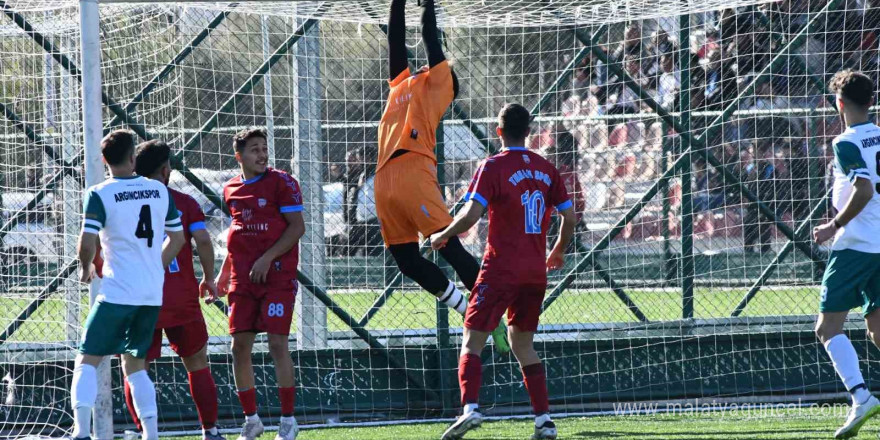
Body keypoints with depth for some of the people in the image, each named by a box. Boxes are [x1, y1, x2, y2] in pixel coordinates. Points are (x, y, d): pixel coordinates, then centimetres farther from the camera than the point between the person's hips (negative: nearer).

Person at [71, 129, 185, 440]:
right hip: (153, 294, 5)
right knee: (135, 364, 16)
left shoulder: (99, 195, -8)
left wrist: (86, 268, 5)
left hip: (117, 293, -5)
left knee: (87, 361, 1)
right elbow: (177, 238, 14)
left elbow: (87, 243, -16)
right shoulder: (159, 191, 7)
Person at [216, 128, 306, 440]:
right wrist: (224, 273, 18)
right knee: (240, 346, 1)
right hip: (242, 279, 5)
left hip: (277, 274, -5)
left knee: (277, 343, -10)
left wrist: (267, 259, -16)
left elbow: (297, 227, -9)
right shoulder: (231, 190, 11)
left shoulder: (281, 182, -4)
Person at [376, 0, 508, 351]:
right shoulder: (402, 84, 29)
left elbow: (430, 37, 12)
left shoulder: (437, 85, 13)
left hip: (414, 174, -7)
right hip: (385, 178, 7)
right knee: (406, 260, 1)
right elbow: (396, 39, 31)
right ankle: (473, 317, 8)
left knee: (449, 248, -12)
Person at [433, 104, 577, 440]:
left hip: (501, 267, -5)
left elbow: (471, 215, -16)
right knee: (523, 344, 16)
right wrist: (558, 252, 26)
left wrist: (443, 236, 1)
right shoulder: (546, 169, 8)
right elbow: (569, 217, 9)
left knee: (472, 339, -4)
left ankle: (470, 408, -24)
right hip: (536, 271, 5)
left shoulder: (494, 167, -8)